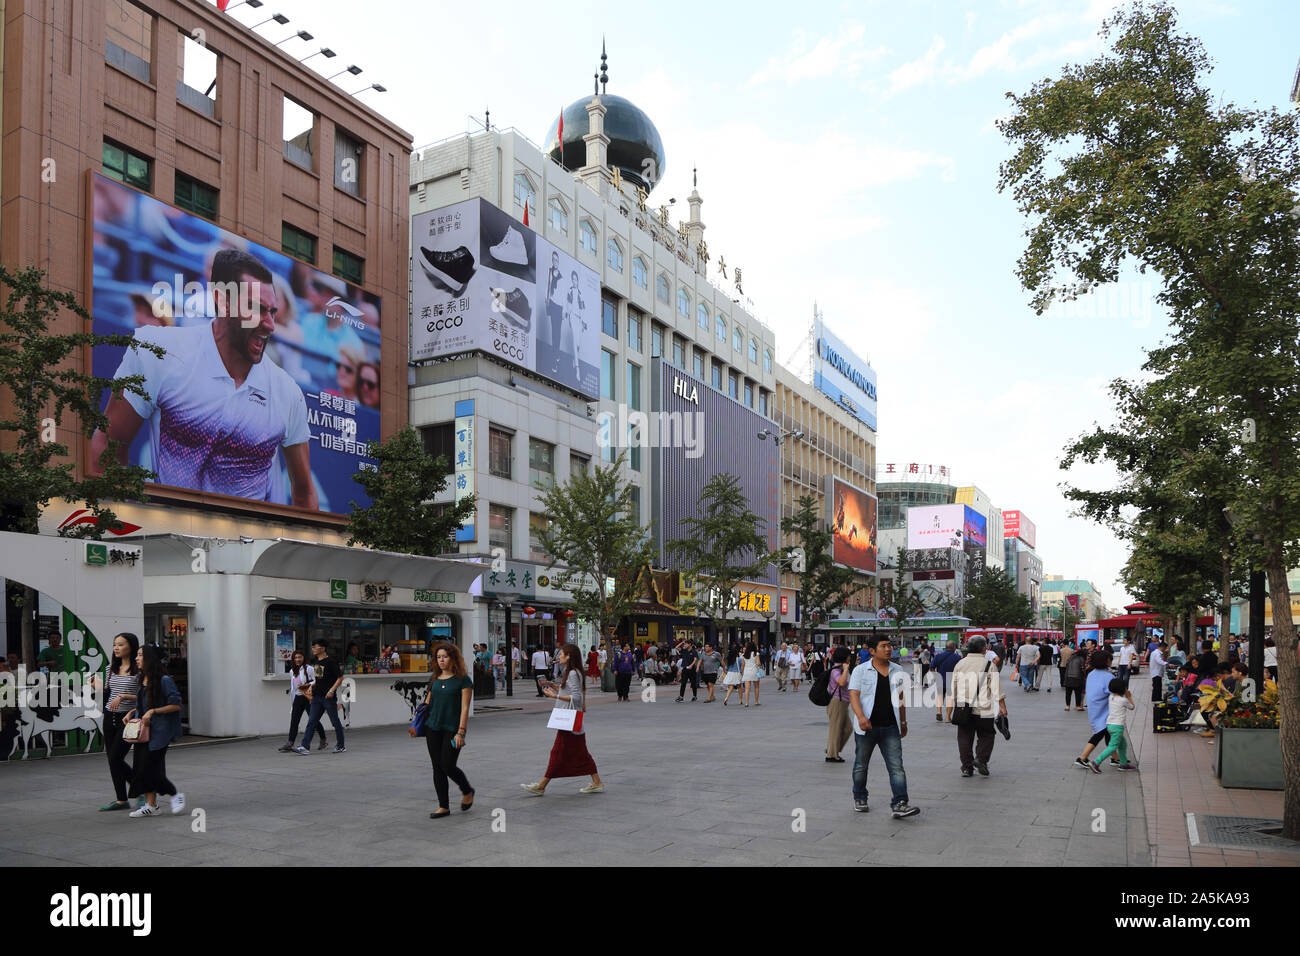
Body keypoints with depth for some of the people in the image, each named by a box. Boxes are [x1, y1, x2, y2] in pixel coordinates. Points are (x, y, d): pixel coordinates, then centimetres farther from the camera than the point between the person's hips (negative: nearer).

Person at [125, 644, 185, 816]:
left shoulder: (164, 681, -13)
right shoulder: (142, 680, 12)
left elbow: (176, 705, -15)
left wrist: (153, 711, -19)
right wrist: (132, 712, 9)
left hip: (159, 731, -8)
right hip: (143, 730, 8)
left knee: (150, 767, -9)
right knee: (141, 768, 5)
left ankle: (176, 795, 10)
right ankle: (151, 805, 14)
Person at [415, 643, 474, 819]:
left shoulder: (463, 680, -5)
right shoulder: (434, 679, 11)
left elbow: (465, 708, -9)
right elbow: (427, 703, 16)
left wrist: (461, 732, -15)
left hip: (452, 729, -5)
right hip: (433, 728, 5)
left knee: (448, 766, -8)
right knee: (437, 768, 5)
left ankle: (467, 791, 20)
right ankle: (443, 807, 13)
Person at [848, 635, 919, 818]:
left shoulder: (898, 671, 9)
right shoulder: (860, 671, -3)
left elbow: (900, 698, 19)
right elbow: (853, 695, -11)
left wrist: (903, 722, 20)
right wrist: (861, 717, -27)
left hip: (890, 728, 2)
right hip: (867, 727, -2)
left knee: (896, 766, -9)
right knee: (861, 765, 11)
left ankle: (899, 804, -13)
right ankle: (859, 799, 30)